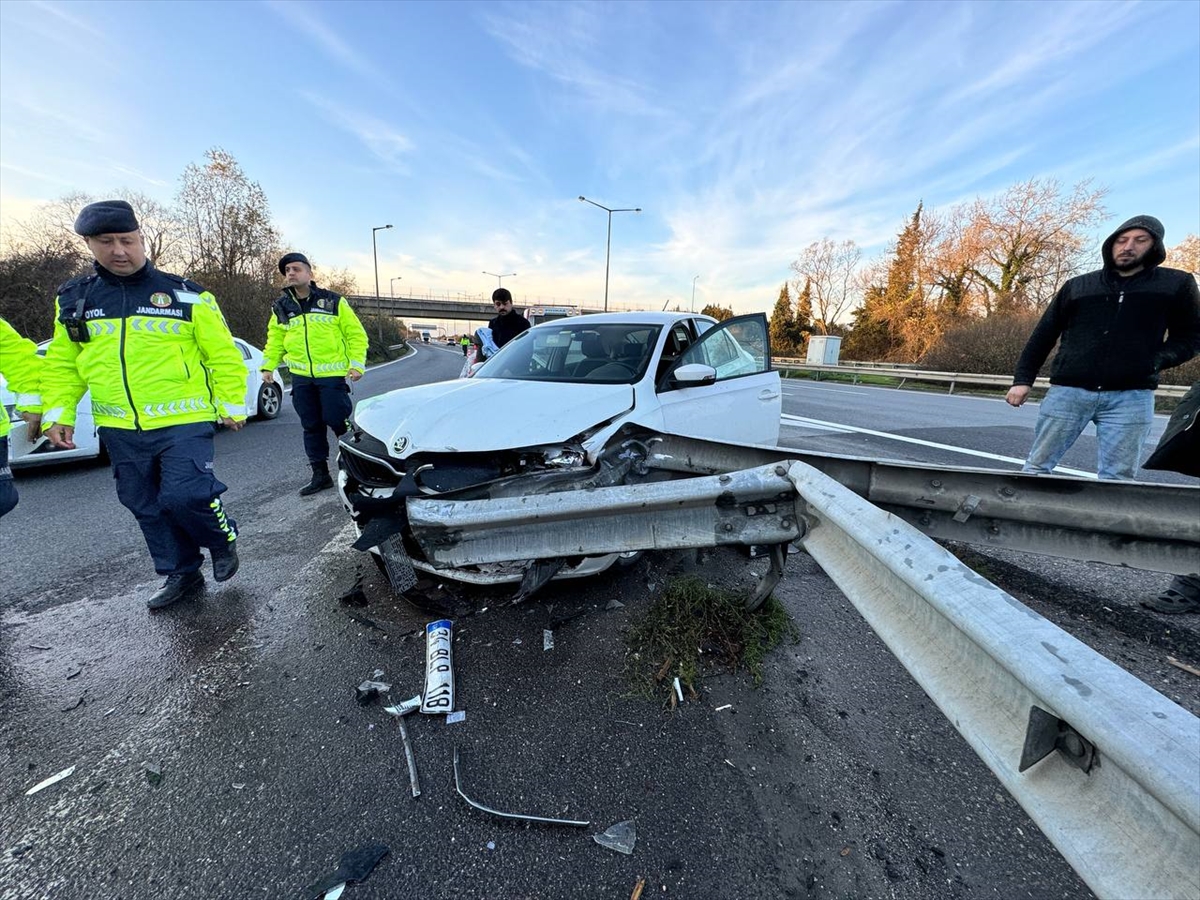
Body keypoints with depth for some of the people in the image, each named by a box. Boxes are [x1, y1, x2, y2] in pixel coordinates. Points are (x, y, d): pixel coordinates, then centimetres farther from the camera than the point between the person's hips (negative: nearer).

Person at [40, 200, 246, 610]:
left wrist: (233, 405, -3)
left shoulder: (185, 295, -3)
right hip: (120, 430, 5)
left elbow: (223, 356, -2)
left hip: (184, 423, -5)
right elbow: (62, 364, 15)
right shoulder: (73, 299, 9)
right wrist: (58, 413, 6)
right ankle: (180, 573, 28)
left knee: (185, 496, -16)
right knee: (147, 508, 12)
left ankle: (223, 540, 14)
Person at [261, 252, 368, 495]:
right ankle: (320, 475, 17)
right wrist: (267, 366, 6)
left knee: (337, 421, -9)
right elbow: (275, 341, 18)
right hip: (301, 377, 4)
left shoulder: (333, 301, 0)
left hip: (332, 374, -4)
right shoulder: (281, 308, 11)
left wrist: (357, 364, -9)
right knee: (311, 427, 7)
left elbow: (356, 334, 0)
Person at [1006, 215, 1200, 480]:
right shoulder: (1077, 286, 12)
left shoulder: (1176, 284, 12)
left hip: (1131, 398, 1)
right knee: (1037, 465, 1)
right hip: (1067, 392, 0)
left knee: (1117, 477, 2)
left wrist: (1157, 360, -7)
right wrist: (1023, 378, 3)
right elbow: (1043, 335, 11)